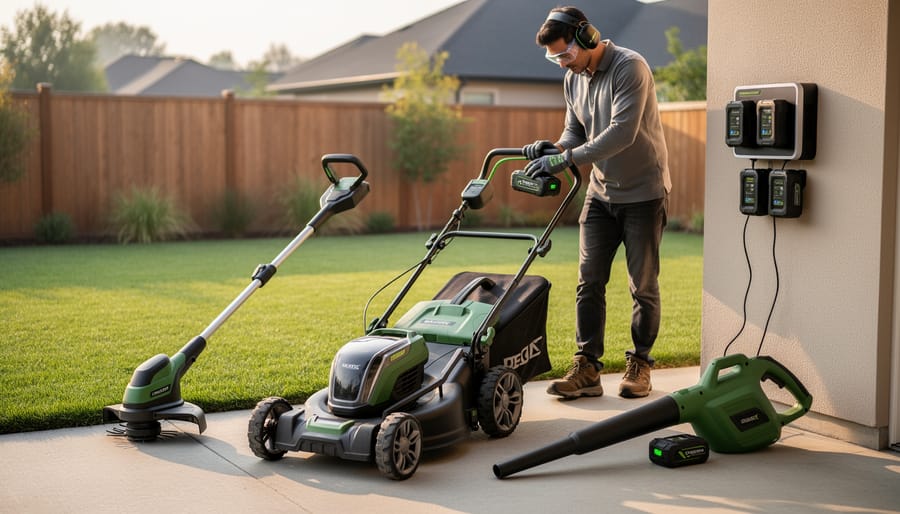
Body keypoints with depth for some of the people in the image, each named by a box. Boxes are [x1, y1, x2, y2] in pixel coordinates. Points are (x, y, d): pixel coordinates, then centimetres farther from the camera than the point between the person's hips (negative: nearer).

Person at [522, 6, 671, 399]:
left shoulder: (629, 67, -19)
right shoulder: (573, 79, 5)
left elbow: (622, 133, -29)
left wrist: (566, 159, -31)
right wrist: (552, 148, -9)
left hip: (643, 192, -6)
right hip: (601, 191, 7)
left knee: (643, 285, 3)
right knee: (589, 281, 0)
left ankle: (639, 364, 16)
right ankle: (586, 367, 3)